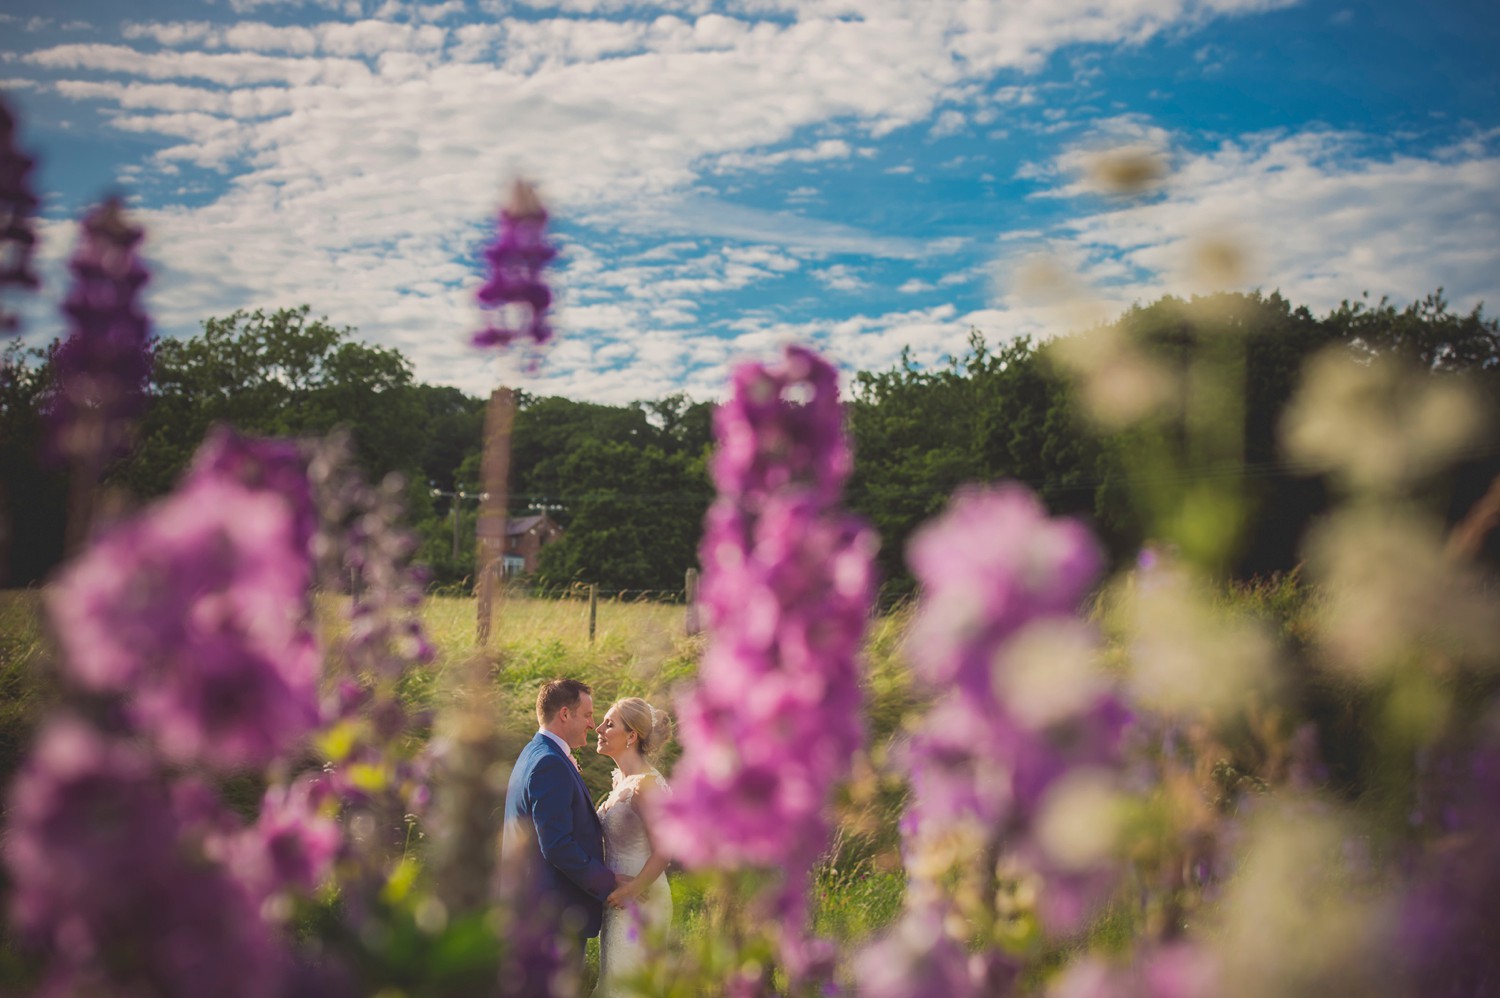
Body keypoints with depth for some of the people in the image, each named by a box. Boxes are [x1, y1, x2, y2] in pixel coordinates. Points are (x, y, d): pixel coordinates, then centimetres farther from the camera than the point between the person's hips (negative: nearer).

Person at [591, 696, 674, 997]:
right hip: (619, 899, 9)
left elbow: (662, 852, -21)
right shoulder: (622, 780, 9)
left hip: (640, 901, -9)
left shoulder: (646, 785, -19)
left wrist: (630, 891, -17)